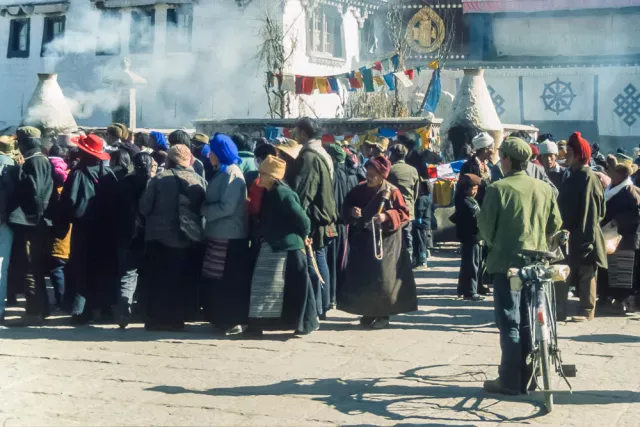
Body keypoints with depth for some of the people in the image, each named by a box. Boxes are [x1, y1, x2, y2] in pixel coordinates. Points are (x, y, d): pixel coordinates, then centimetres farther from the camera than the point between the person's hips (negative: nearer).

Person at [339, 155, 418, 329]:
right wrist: (352, 212, -11)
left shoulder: (392, 192, -8)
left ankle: (384, 315, 4)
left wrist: (387, 216, -22)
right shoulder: (359, 190, 5)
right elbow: (346, 208, 12)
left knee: (383, 277, -8)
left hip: (385, 241, -4)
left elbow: (404, 214, -7)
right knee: (361, 277, 3)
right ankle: (369, 311, 17)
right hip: (362, 241, 5)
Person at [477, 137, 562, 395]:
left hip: (507, 261, -5)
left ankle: (510, 381, 3)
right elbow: (555, 224, 7)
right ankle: (527, 378, 19)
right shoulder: (544, 188, 3)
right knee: (529, 322, 13)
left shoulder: (498, 189, -12)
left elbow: (485, 225, -9)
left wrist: (492, 243, 10)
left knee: (510, 323, 1)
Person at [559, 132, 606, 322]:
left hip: (584, 233, -8)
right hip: (573, 232, 8)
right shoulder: (572, 175, 12)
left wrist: (587, 234, -19)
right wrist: (565, 229, 13)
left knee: (586, 272, -2)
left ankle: (588, 311, 4)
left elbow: (592, 209, -16)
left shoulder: (587, 177, -13)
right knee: (575, 271, 12)